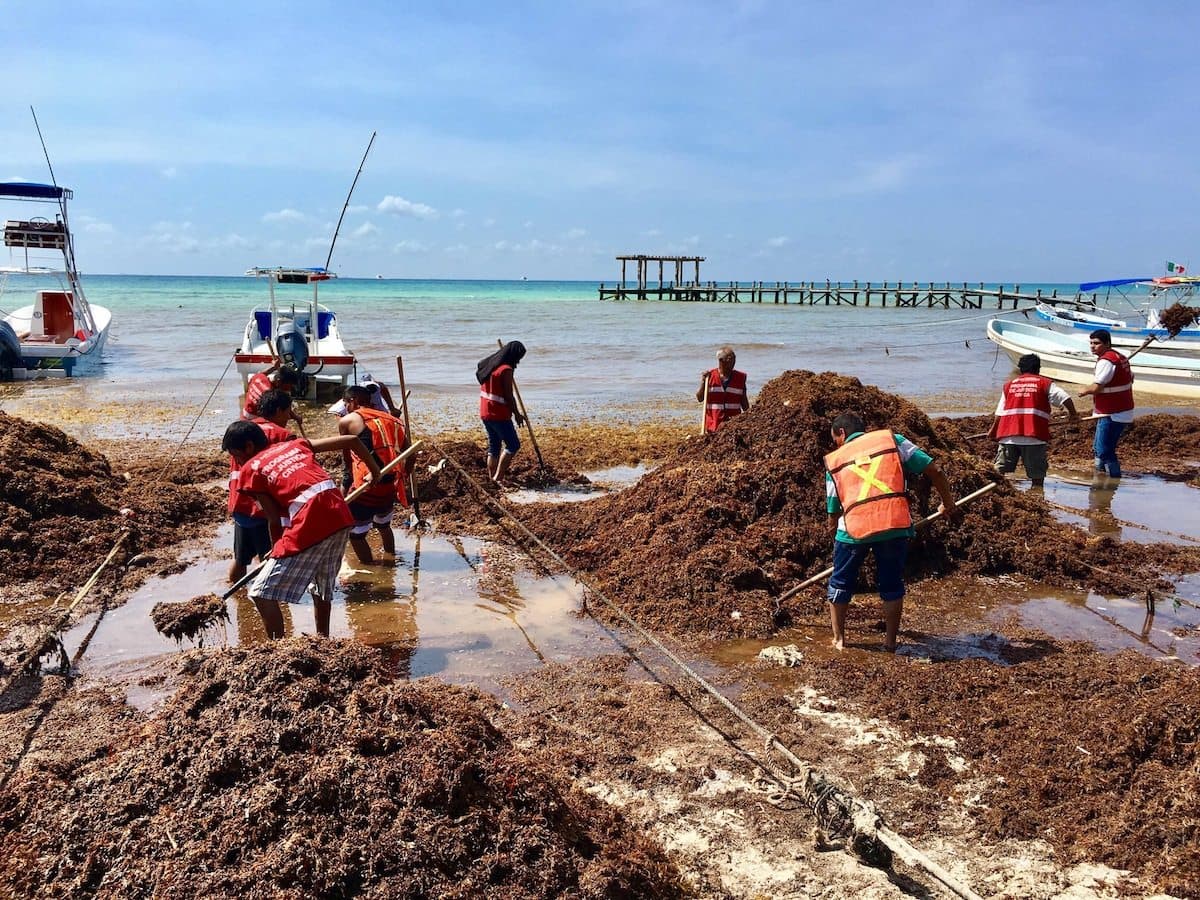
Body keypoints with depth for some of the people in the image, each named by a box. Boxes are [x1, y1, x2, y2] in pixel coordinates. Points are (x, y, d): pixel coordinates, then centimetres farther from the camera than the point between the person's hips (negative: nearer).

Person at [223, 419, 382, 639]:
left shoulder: (251, 469, 8)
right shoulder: (295, 445, 23)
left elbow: (275, 520, 5)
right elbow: (351, 440, 22)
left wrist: (276, 549, 21)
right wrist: (374, 471, 34)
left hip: (310, 526, -7)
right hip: (341, 517, 7)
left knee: (262, 594, 2)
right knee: (321, 586, 28)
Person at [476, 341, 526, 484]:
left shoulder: (489, 365, 10)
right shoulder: (506, 370, -16)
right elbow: (508, 396, -16)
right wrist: (517, 414, -4)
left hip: (485, 413, 9)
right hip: (499, 415, -9)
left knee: (493, 447, 15)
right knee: (513, 445, 1)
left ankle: (491, 478, 17)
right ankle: (499, 476, -2)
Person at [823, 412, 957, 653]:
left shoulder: (834, 460, 18)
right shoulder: (891, 439, 15)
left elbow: (833, 511, 19)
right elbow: (934, 471, 9)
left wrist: (837, 532, 36)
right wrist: (949, 503, 21)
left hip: (854, 527, 0)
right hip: (896, 524, 0)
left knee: (840, 583, 21)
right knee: (892, 585, 19)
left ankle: (838, 639, 27)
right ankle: (890, 641, 25)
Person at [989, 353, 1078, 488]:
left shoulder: (1008, 385, 16)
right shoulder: (1044, 383, 9)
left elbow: (999, 413, 13)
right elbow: (1065, 398, -2)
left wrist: (993, 432, 23)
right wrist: (1073, 414, 15)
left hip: (1008, 435, 2)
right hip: (1034, 435, -2)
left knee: (999, 470, 5)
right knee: (1037, 472, 6)